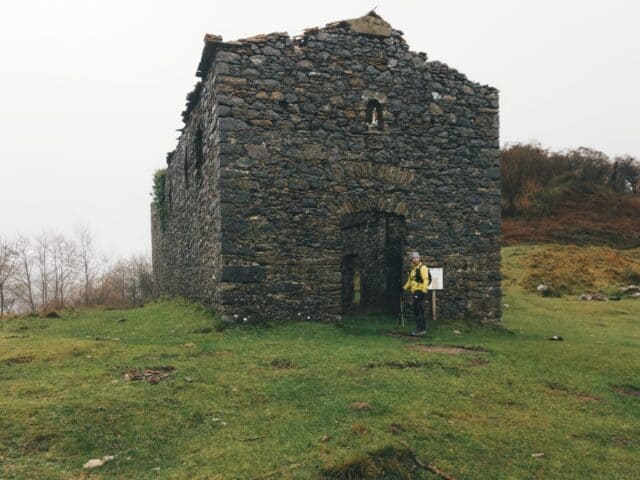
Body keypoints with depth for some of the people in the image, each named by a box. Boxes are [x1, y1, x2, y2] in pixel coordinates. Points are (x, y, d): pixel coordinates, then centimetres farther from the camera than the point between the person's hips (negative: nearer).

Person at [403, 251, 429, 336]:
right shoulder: (413, 269, 20)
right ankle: (422, 329, 16)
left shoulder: (422, 268, -9)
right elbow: (410, 280, 29)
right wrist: (404, 288, 24)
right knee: (421, 311, 11)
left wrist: (423, 291, -24)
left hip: (420, 292, -9)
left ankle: (420, 329, -9)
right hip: (415, 292, 9)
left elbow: (425, 280, -18)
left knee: (418, 310, -11)